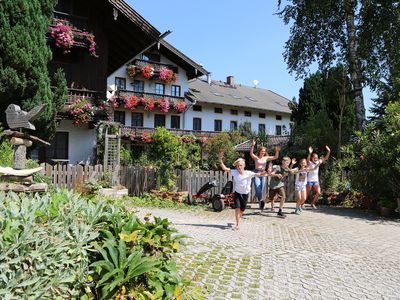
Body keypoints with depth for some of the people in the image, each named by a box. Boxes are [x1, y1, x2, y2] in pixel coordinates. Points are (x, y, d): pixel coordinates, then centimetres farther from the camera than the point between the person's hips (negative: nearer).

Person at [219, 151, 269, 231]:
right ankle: (237, 224, -3)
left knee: (242, 210, 12)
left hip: (245, 194, 1)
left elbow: (259, 174, -24)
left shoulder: (249, 173, -18)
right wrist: (221, 160, -29)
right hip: (237, 193, 0)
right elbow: (224, 168, -17)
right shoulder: (234, 172, -15)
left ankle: (238, 219, 43)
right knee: (237, 208, -17)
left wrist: (267, 172, -43)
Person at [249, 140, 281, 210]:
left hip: (263, 174, 2)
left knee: (261, 189, 1)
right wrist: (253, 145, -30)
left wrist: (277, 151, -13)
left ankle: (260, 201, 15)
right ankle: (260, 200, -11)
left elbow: (276, 157, 4)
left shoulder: (266, 158, 9)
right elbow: (251, 153, -19)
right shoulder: (256, 157, 1)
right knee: (257, 188, -22)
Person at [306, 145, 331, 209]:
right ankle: (302, 203, 22)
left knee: (318, 193, -5)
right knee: (307, 194, 3)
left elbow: (325, 158, 3)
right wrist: (310, 153, -49)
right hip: (309, 180, -5)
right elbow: (307, 160, -33)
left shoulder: (318, 162, 5)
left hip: (316, 180, 5)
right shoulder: (309, 163, -10)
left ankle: (312, 204, 13)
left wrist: (328, 152, -12)